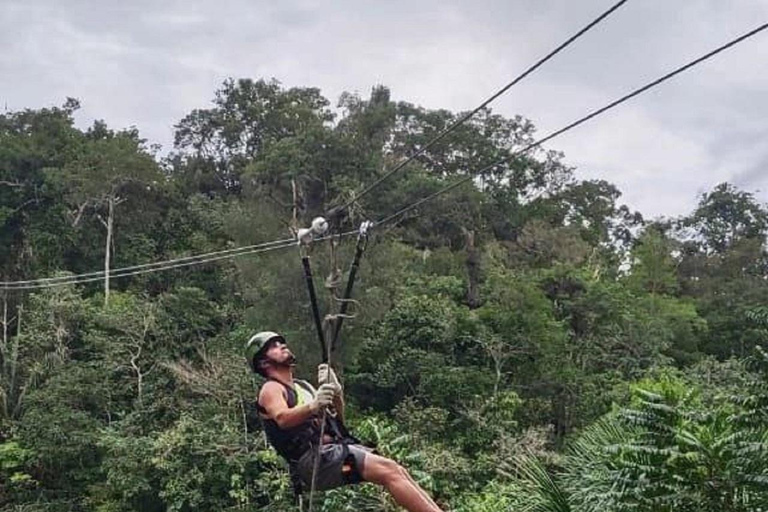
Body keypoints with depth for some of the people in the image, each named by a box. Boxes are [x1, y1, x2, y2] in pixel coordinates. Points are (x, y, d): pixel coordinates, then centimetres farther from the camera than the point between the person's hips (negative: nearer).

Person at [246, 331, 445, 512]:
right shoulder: (271, 389, 2)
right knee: (388, 470, -21)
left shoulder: (303, 386, 26)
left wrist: (335, 393, -2)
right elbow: (282, 418, -21)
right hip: (312, 458, -8)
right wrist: (313, 406, -39)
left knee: (397, 471, -6)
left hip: (335, 449, 8)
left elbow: (337, 419, 18)